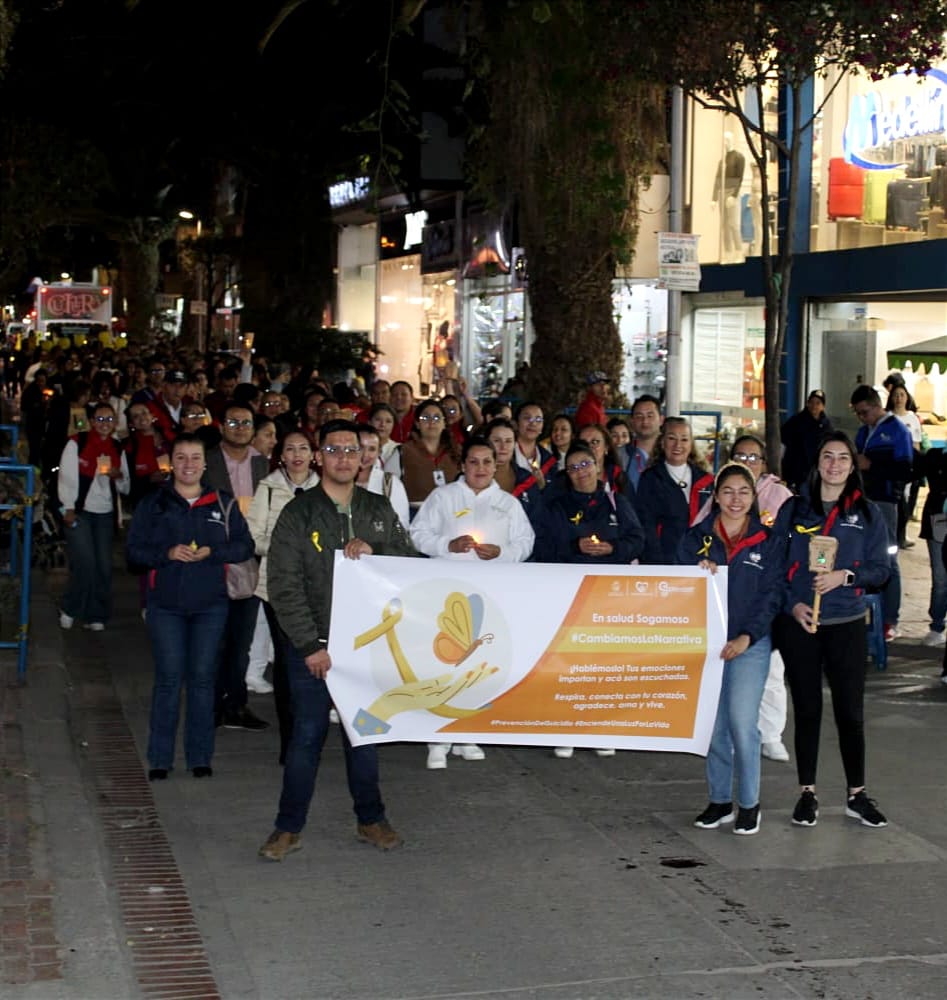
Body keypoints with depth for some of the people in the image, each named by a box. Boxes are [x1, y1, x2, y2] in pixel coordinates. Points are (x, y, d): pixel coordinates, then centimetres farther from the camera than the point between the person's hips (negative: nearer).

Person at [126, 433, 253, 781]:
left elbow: (244, 546, 6)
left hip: (210, 605, 1)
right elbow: (134, 550, 1)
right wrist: (168, 553, -15)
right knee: (168, 679, -3)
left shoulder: (223, 504, 8)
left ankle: (200, 756, 11)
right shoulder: (152, 504, 6)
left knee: (203, 678, 3)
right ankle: (160, 758, 4)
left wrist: (211, 552, -11)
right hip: (165, 604, -1)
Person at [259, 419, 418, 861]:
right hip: (312, 645, -3)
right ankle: (289, 827, 11)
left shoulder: (379, 510, 8)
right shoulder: (298, 513, -3)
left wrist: (373, 552, -13)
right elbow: (283, 585, -8)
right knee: (307, 734, 0)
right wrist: (309, 645, -13)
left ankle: (370, 819, 24)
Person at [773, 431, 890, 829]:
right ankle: (807, 793, 17)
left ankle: (857, 795, 15)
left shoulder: (867, 513, 4)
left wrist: (845, 576, -14)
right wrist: (792, 604, -9)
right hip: (798, 623, 0)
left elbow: (881, 569, 2)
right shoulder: (795, 509, 4)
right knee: (806, 709, 7)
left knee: (850, 710, 2)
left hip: (847, 625, 0)